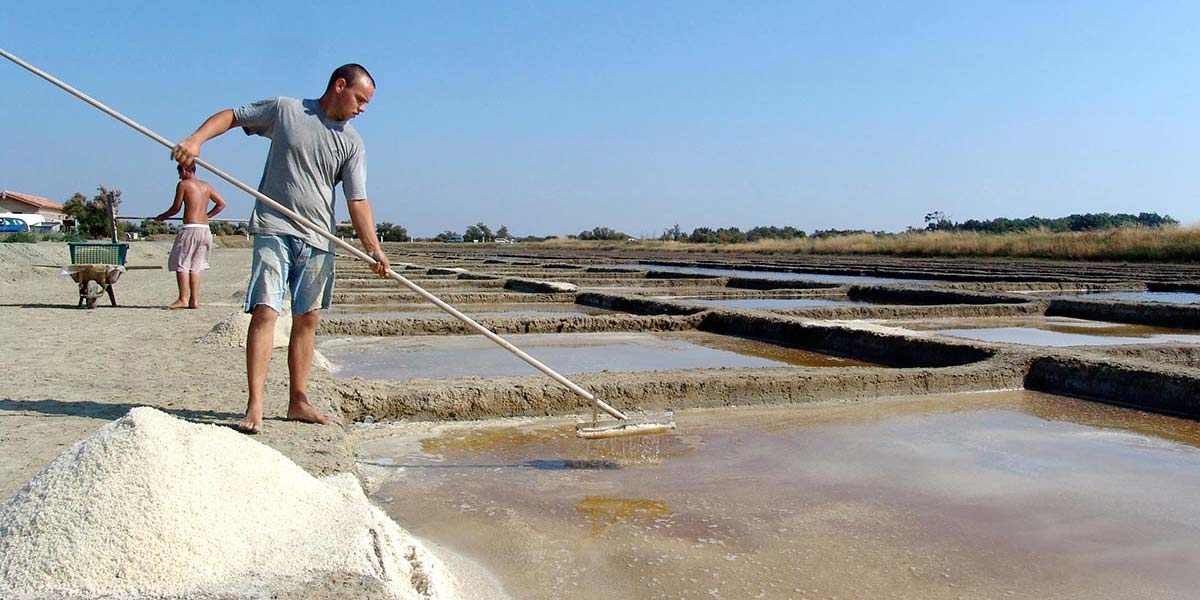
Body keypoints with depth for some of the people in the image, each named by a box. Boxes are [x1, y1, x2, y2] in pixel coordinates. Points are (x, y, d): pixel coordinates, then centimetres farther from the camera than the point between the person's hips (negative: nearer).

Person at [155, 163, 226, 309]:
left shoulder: (183, 184, -1)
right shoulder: (206, 186, 15)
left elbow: (176, 208, 0)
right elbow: (222, 204, 19)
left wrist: (162, 217, 17)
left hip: (190, 229, -6)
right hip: (205, 229, 6)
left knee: (181, 265, -1)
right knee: (195, 266, 12)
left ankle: (183, 299, -7)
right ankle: (194, 300, 8)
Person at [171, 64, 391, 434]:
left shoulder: (351, 143, 7)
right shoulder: (284, 110, 3)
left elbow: (357, 201, 0)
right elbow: (232, 116, 11)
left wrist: (373, 247, -13)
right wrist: (196, 139, -7)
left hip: (318, 240, 4)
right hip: (274, 229, -3)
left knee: (307, 319, 7)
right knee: (265, 311, -13)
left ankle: (298, 401, 16)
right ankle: (255, 406, -14)